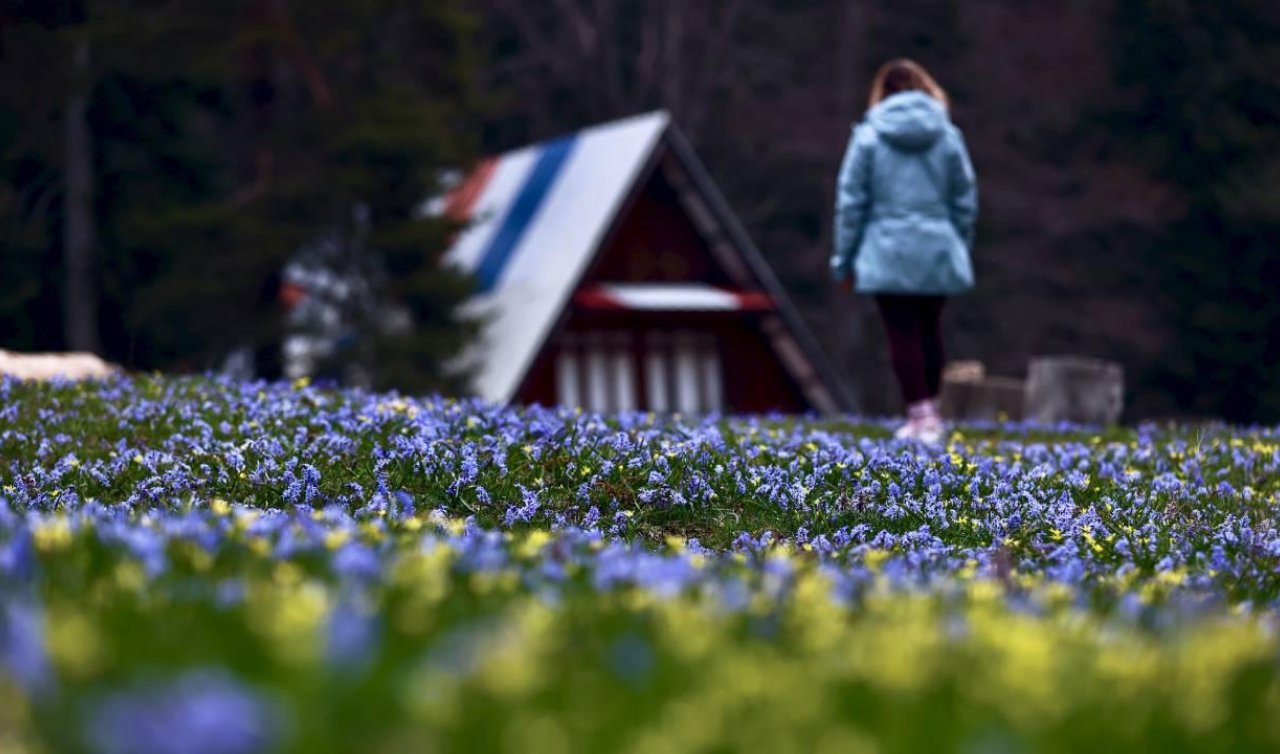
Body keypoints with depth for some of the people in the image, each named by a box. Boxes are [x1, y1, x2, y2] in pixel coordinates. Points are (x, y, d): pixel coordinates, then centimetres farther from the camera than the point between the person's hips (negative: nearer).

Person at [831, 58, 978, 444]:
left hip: (888, 254, -3)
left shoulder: (869, 135, -2)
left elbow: (851, 200, -2)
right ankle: (929, 410, 22)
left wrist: (844, 257, 4)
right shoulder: (947, 135, 5)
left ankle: (920, 414, -3)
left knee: (902, 333, 0)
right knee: (929, 329, 14)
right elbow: (965, 200, 7)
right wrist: (959, 249, 17)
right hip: (937, 253, 3)